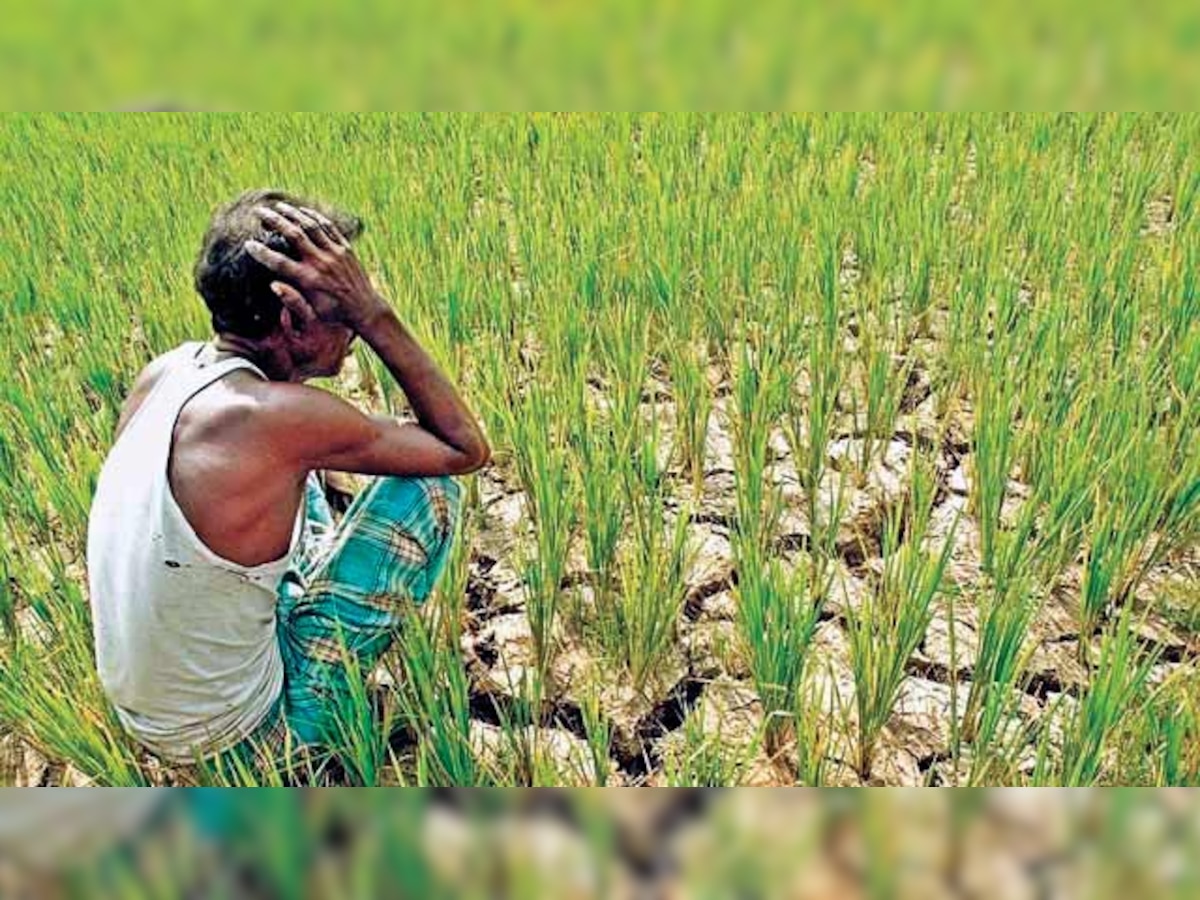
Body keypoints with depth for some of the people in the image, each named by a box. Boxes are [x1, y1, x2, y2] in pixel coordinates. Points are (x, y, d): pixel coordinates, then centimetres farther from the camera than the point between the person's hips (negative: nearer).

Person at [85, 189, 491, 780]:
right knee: (430, 482, -7)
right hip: (237, 742, -7)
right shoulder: (283, 418, -31)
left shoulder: (163, 371, -8)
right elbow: (468, 448, -18)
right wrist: (374, 315, -21)